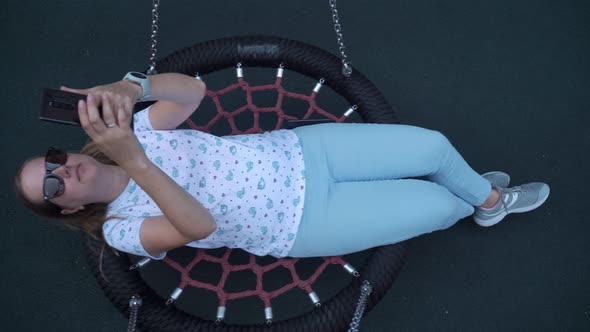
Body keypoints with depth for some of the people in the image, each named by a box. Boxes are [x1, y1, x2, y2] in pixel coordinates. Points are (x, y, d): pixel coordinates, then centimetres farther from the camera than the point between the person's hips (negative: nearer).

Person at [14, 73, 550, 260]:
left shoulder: (137, 127, 3)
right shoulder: (123, 229, -9)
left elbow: (193, 90, -14)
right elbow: (198, 225, -30)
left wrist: (131, 87, -33)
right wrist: (133, 162, -43)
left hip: (297, 152, 4)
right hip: (301, 223, -4)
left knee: (433, 145, -1)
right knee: (439, 207, -3)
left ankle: (487, 196, 34)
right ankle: (470, 203, 36)